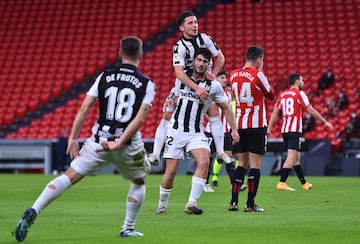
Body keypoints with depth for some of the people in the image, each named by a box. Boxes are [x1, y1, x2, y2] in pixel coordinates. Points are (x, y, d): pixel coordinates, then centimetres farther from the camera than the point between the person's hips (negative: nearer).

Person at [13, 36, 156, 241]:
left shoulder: (105, 77, 6)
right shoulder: (147, 84, 0)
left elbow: (84, 108, 1)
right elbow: (140, 118, -12)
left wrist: (73, 138, 4)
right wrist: (119, 143, -15)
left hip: (99, 140, 1)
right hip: (129, 143, -1)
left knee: (70, 176, 1)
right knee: (139, 181, 26)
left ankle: (33, 212, -16)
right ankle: (128, 228, 27)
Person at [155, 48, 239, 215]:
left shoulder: (214, 86, -1)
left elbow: (225, 108, 10)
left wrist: (234, 130, 5)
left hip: (196, 133, 0)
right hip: (176, 130, 0)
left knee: (204, 161, -25)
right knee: (171, 170, -5)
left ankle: (191, 203, -25)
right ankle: (162, 205, 16)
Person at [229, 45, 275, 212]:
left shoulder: (233, 75, 6)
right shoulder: (258, 75, -11)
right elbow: (271, 96, 2)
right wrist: (267, 84, 18)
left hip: (239, 125, 6)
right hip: (256, 125, -6)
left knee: (242, 163, 12)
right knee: (255, 164, -1)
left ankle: (233, 201, 4)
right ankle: (250, 204, -4)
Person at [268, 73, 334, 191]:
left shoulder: (282, 95, 14)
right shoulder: (299, 93, -4)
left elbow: (274, 113, 10)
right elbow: (311, 110, -6)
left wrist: (269, 129, 9)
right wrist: (325, 122, 1)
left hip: (284, 130, 7)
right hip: (295, 130, -7)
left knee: (296, 158, 14)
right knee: (292, 157, -11)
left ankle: (304, 183, 22)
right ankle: (281, 183, -19)